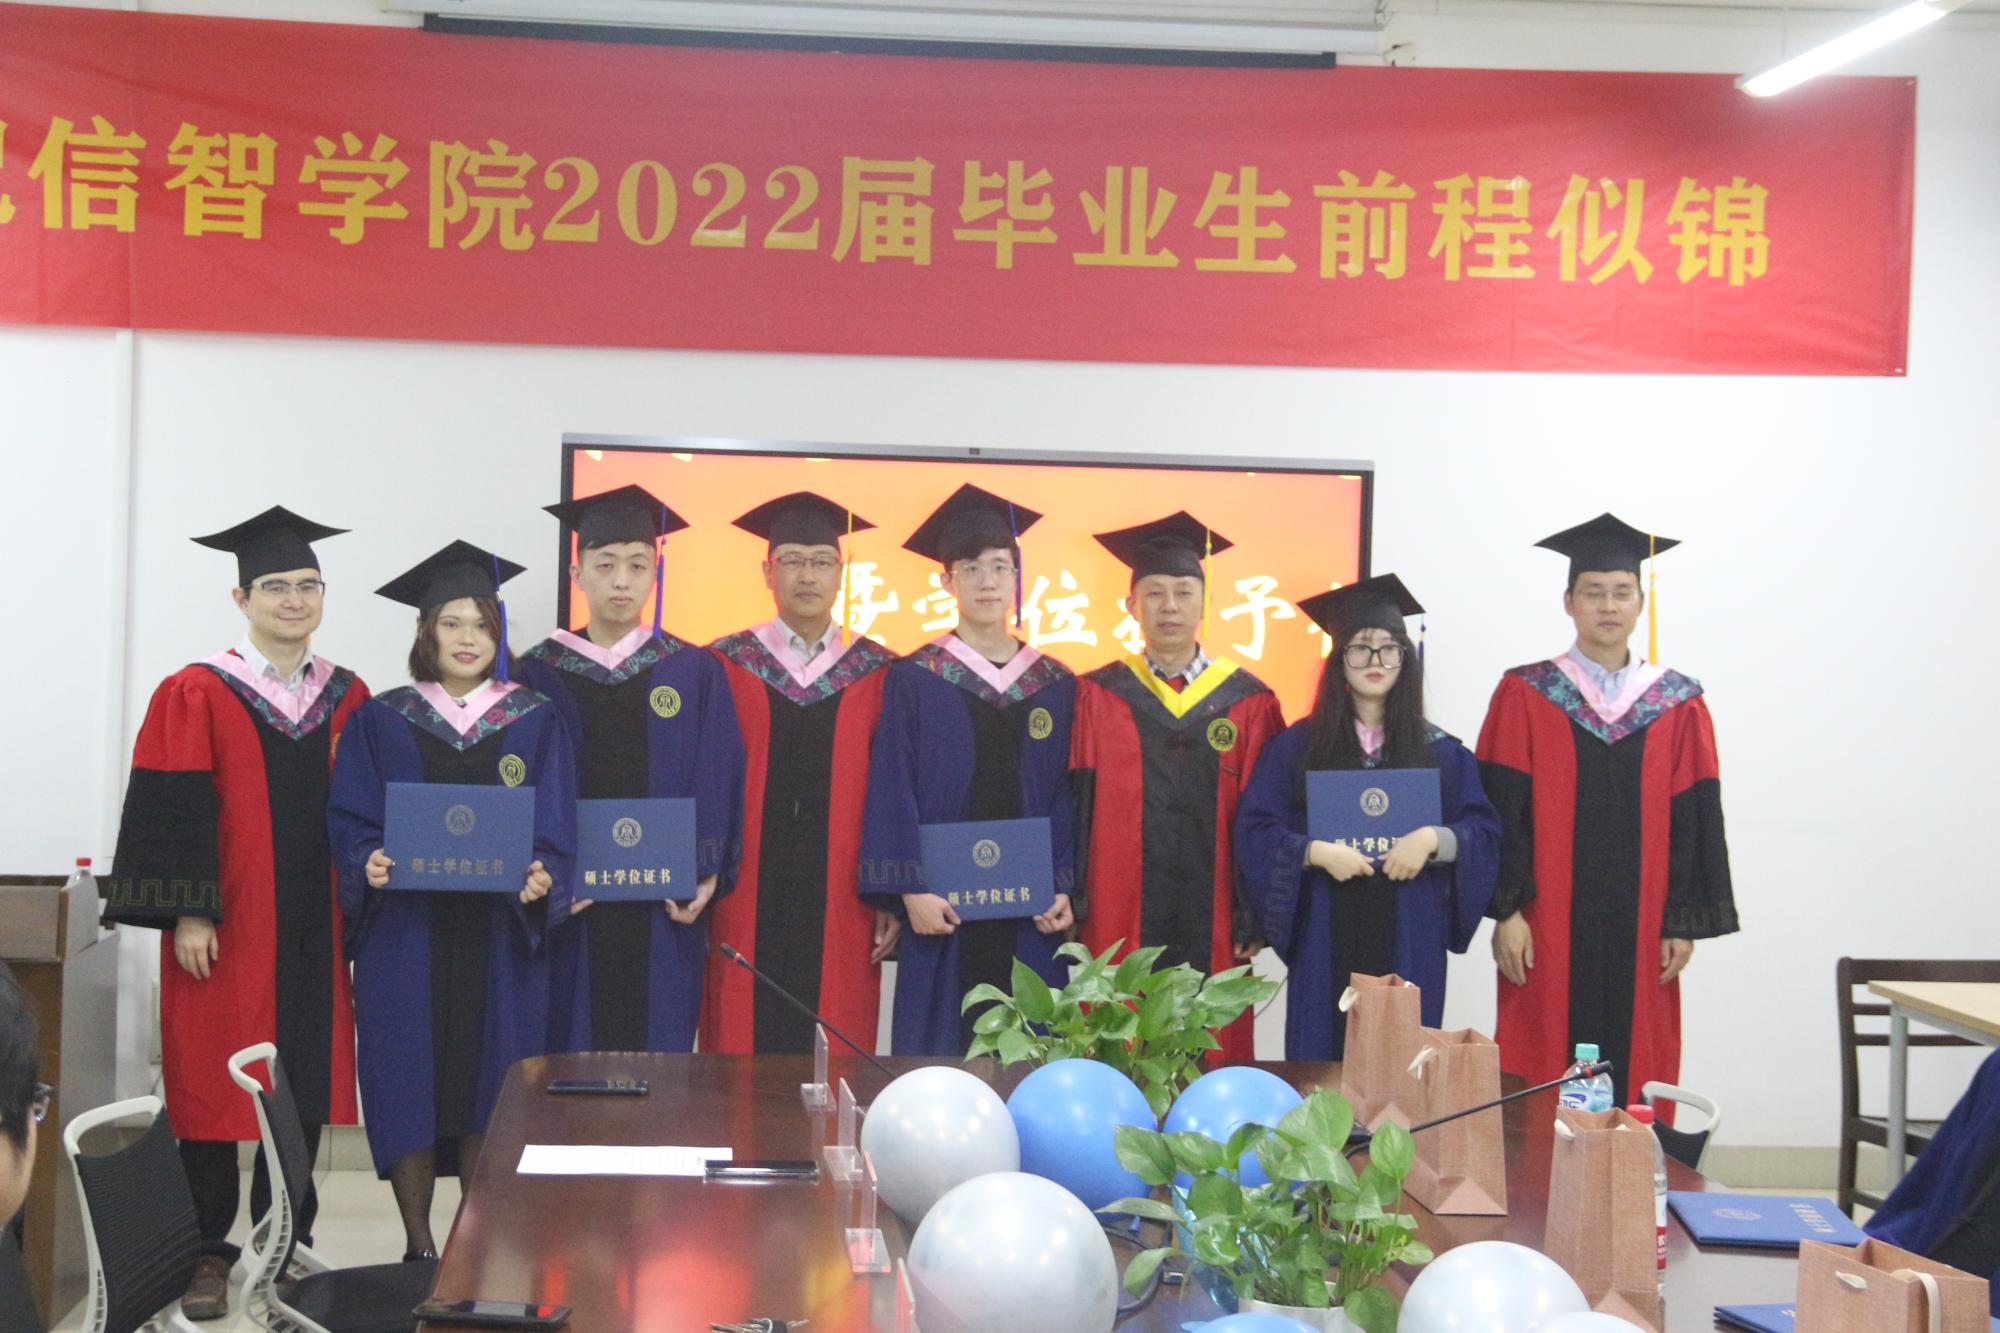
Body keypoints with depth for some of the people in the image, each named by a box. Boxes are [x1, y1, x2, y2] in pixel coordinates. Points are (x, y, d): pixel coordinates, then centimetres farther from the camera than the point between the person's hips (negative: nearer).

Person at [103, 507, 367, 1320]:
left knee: (305, 1084, 8)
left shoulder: (347, 699, 9)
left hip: (315, 928, 4)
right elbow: (172, 813, -8)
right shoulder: (195, 696, -4)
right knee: (214, 1083, 1)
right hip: (225, 926, -4)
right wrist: (186, 913, -14)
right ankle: (208, 1252, 11)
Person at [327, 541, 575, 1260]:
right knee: (407, 1077, -1)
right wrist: (368, 862, -17)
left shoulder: (536, 723, 7)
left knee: (489, 1080, 2)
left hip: (501, 930, 0)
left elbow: (555, 825, 2)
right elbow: (349, 817, 3)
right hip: (404, 927, 0)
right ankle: (419, 1242, 9)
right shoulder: (382, 721, 7)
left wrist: (541, 877, -17)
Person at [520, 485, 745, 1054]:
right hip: (568, 907, 0)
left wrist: (705, 876, -7)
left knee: (658, 1045, 2)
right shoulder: (540, 672, 5)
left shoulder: (695, 673, 6)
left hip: (663, 917, 0)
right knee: (571, 1044, 1)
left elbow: (717, 785, 3)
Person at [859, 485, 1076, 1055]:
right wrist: (911, 890, -12)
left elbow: (1066, 796, 9)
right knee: (939, 1046, -1)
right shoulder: (913, 680, 1)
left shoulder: (1055, 686, 9)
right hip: (943, 908, -2)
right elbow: (892, 790, -3)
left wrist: (1063, 890, -1)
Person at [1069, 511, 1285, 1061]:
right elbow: (1076, 809, 3)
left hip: (1213, 928, 1)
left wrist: (1253, 920, -1)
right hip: (1117, 926, -1)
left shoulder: (1248, 702, 6)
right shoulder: (1097, 697, 5)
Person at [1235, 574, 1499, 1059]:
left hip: (1409, 943, 1)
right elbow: (1255, 832, -1)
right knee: (1321, 1059, 1)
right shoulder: (1297, 746, 4)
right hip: (1327, 941, -1)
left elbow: (1484, 832, 4)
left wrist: (1433, 838, -15)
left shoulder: (1439, 751, 7)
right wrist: (1316, 851, -16)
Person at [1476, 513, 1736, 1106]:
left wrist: (1684, 922, 0)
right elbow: (1503, 811, -1)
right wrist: (1507, 911, -8)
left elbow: (1694, 822, 6)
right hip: (1549, 930, -2)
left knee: (1634, 1073, 3)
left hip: (1639, 932, 2)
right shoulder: (1524, 696, 2)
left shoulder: (1678, 706, 7)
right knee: (1543, 1081, -2)